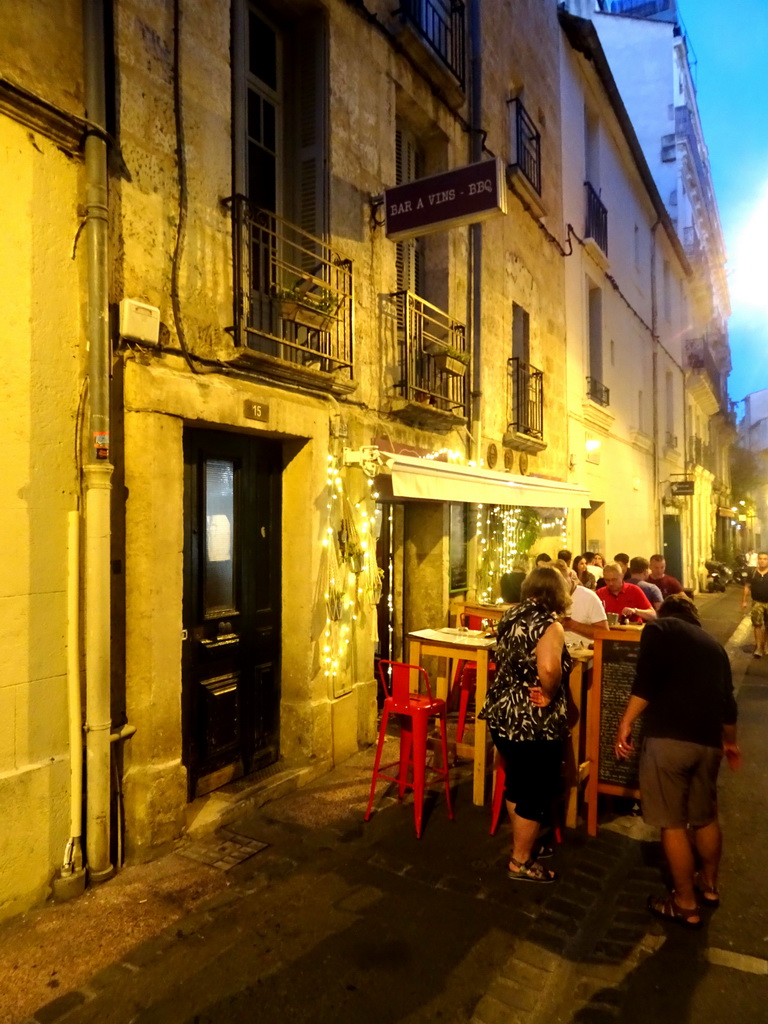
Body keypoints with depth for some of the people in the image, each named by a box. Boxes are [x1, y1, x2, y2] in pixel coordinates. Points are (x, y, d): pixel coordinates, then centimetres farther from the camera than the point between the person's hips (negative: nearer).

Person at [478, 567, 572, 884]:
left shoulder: (510, 617, 6)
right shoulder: (550, 625, -18)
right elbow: (549, 668, -36)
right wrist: (549, 695, -19)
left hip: (501, 713, 8)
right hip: (533, 723, -8)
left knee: (517, 783, 25)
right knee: (538, 793, 11)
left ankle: (521, 843, 42)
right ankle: (520, 862, 25)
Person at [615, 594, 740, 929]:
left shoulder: (659, 628, 4)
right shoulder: (713, 643, 20)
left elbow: (646, 681, -12)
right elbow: (727, 699, 25)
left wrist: (625, 723, -10)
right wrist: (729, 741, 40)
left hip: (669, 736, -6)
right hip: (708, 740, 7)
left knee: (672, 822, 6)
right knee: (705, 817, 24)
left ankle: (686, 904, 15)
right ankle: (709, 885, 41)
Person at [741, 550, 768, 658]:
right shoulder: (753, 572, -2)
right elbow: (747, 587, 3)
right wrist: (744, 600, -1)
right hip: (757, 603, 0)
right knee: (757, 625, -4)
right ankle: (758, 647, -3)